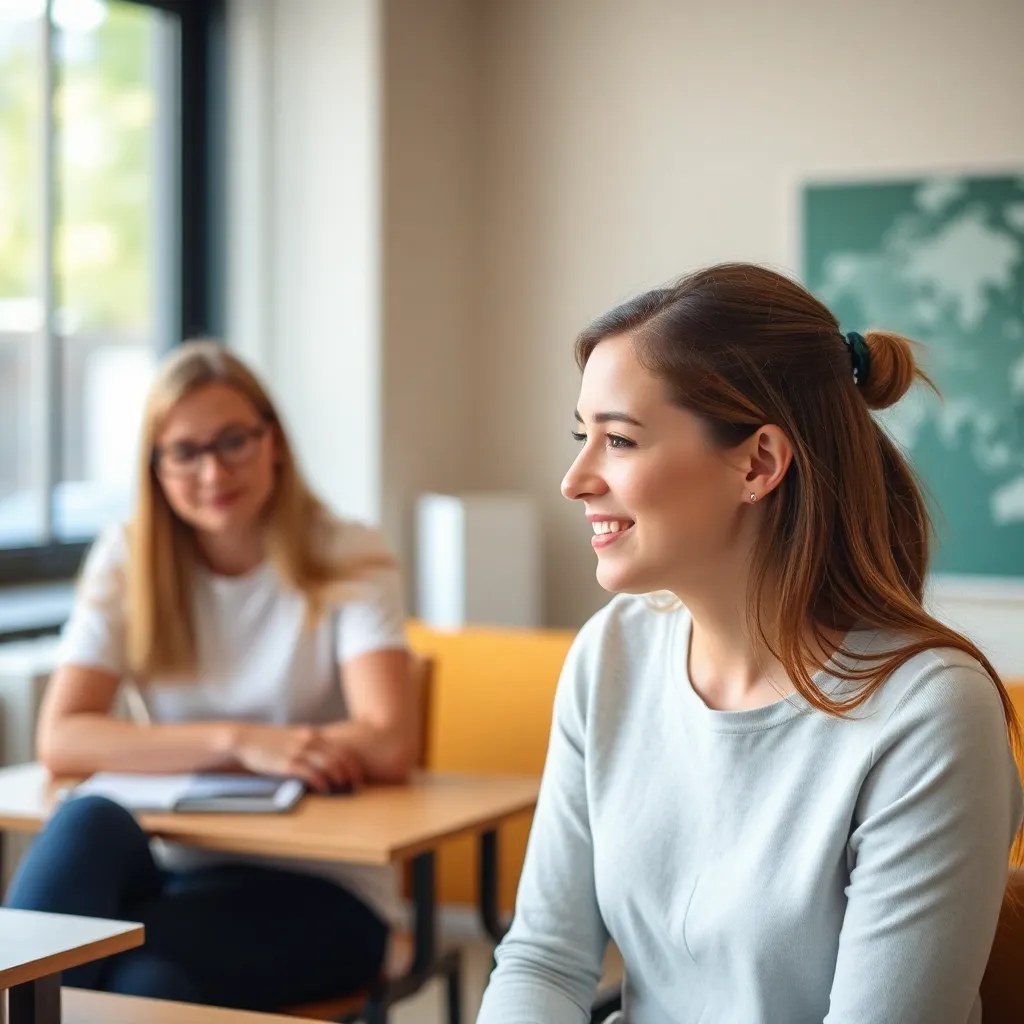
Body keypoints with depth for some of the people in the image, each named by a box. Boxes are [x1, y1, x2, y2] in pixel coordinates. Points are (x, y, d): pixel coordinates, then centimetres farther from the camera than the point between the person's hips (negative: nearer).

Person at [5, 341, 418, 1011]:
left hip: (322, 888, -2)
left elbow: (390, 747, -20)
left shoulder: (349, 561, -4)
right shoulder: (126, 561, 3)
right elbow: (61, 741, -11)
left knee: (145, 973, -34)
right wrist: (235, 743, -24)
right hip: (178, 871, 3)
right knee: (86, 823, -33)